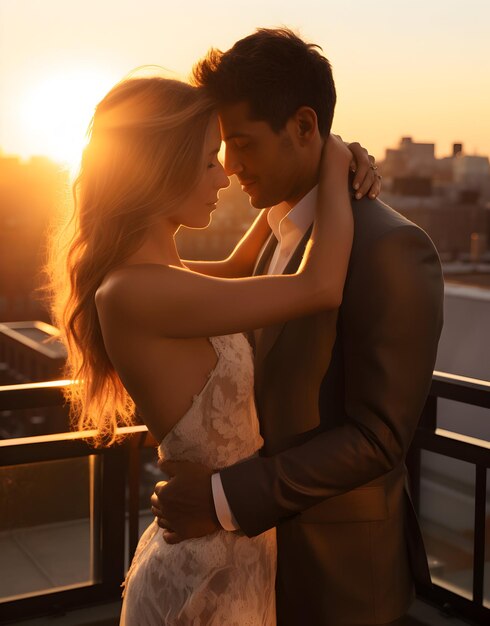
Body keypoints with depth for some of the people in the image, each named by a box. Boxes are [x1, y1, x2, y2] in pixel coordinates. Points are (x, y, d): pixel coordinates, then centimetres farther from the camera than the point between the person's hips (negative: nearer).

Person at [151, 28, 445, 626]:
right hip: (269, 541, 7)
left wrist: (226, 497, -23)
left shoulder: (390, 248, -21)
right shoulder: (279, 236, 5)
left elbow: (378, 437, -22)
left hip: (338, 570, -7)